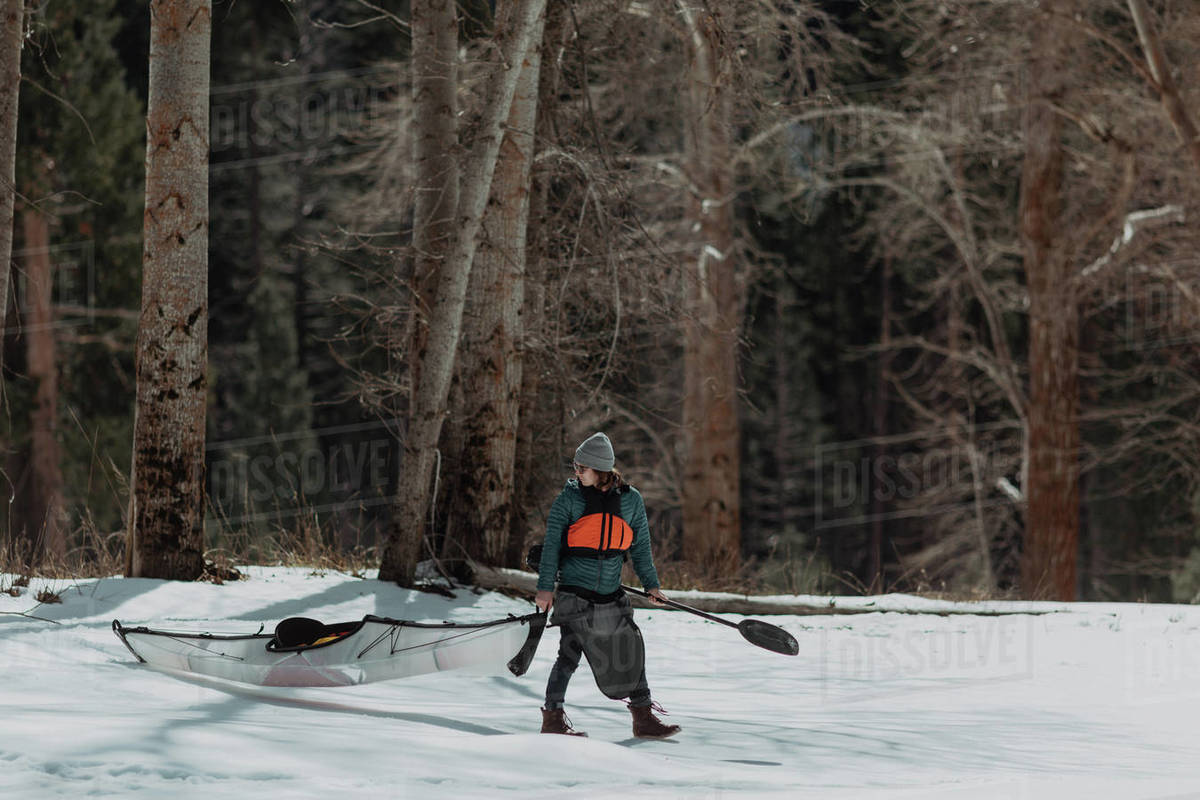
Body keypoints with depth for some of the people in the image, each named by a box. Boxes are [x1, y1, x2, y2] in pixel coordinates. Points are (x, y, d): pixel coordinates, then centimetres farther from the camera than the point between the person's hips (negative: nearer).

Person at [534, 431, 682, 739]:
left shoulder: (630, 500, 5)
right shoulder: (569, 498, -3)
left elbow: (641, 546, 14)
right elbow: (552, 544, -3)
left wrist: (651, 584, 9)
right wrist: (545, 587, -10)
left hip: (611, 595, 4)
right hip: (575, 593, -4)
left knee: (632, 653, 6)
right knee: (569, 653, -10)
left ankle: (644, 718, 15)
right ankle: (553, 717, -3)